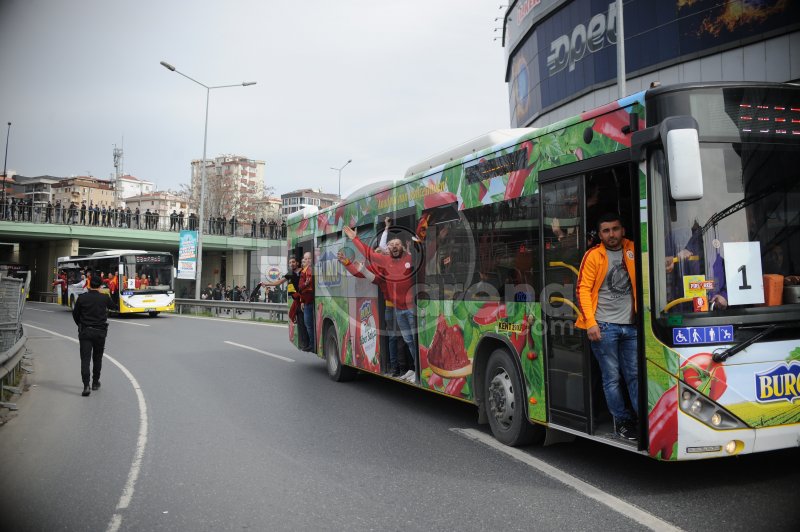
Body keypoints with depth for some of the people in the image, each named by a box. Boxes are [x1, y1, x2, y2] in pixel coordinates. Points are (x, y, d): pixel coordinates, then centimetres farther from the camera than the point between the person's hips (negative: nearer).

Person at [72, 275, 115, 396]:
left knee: (85, 359, -4)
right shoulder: (104, 298, -5)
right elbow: (112, 306, 16)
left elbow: (75, 314, 4)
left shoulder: (82, 298, -5)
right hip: (100, 332, 1)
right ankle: (95, 382, 25)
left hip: (85, 331, -1)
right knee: (97, 358, 16)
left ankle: (86, 386, -16)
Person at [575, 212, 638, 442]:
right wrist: (591, 323, -12)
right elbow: (583, 290, -5)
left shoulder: (632, 250, 8)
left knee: (635, 374, 7)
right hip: (604, 326, -3)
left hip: (630, 325, 3)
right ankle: (622, 420, 16)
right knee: (612, 377, 3)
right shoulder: (593, 256, -2)